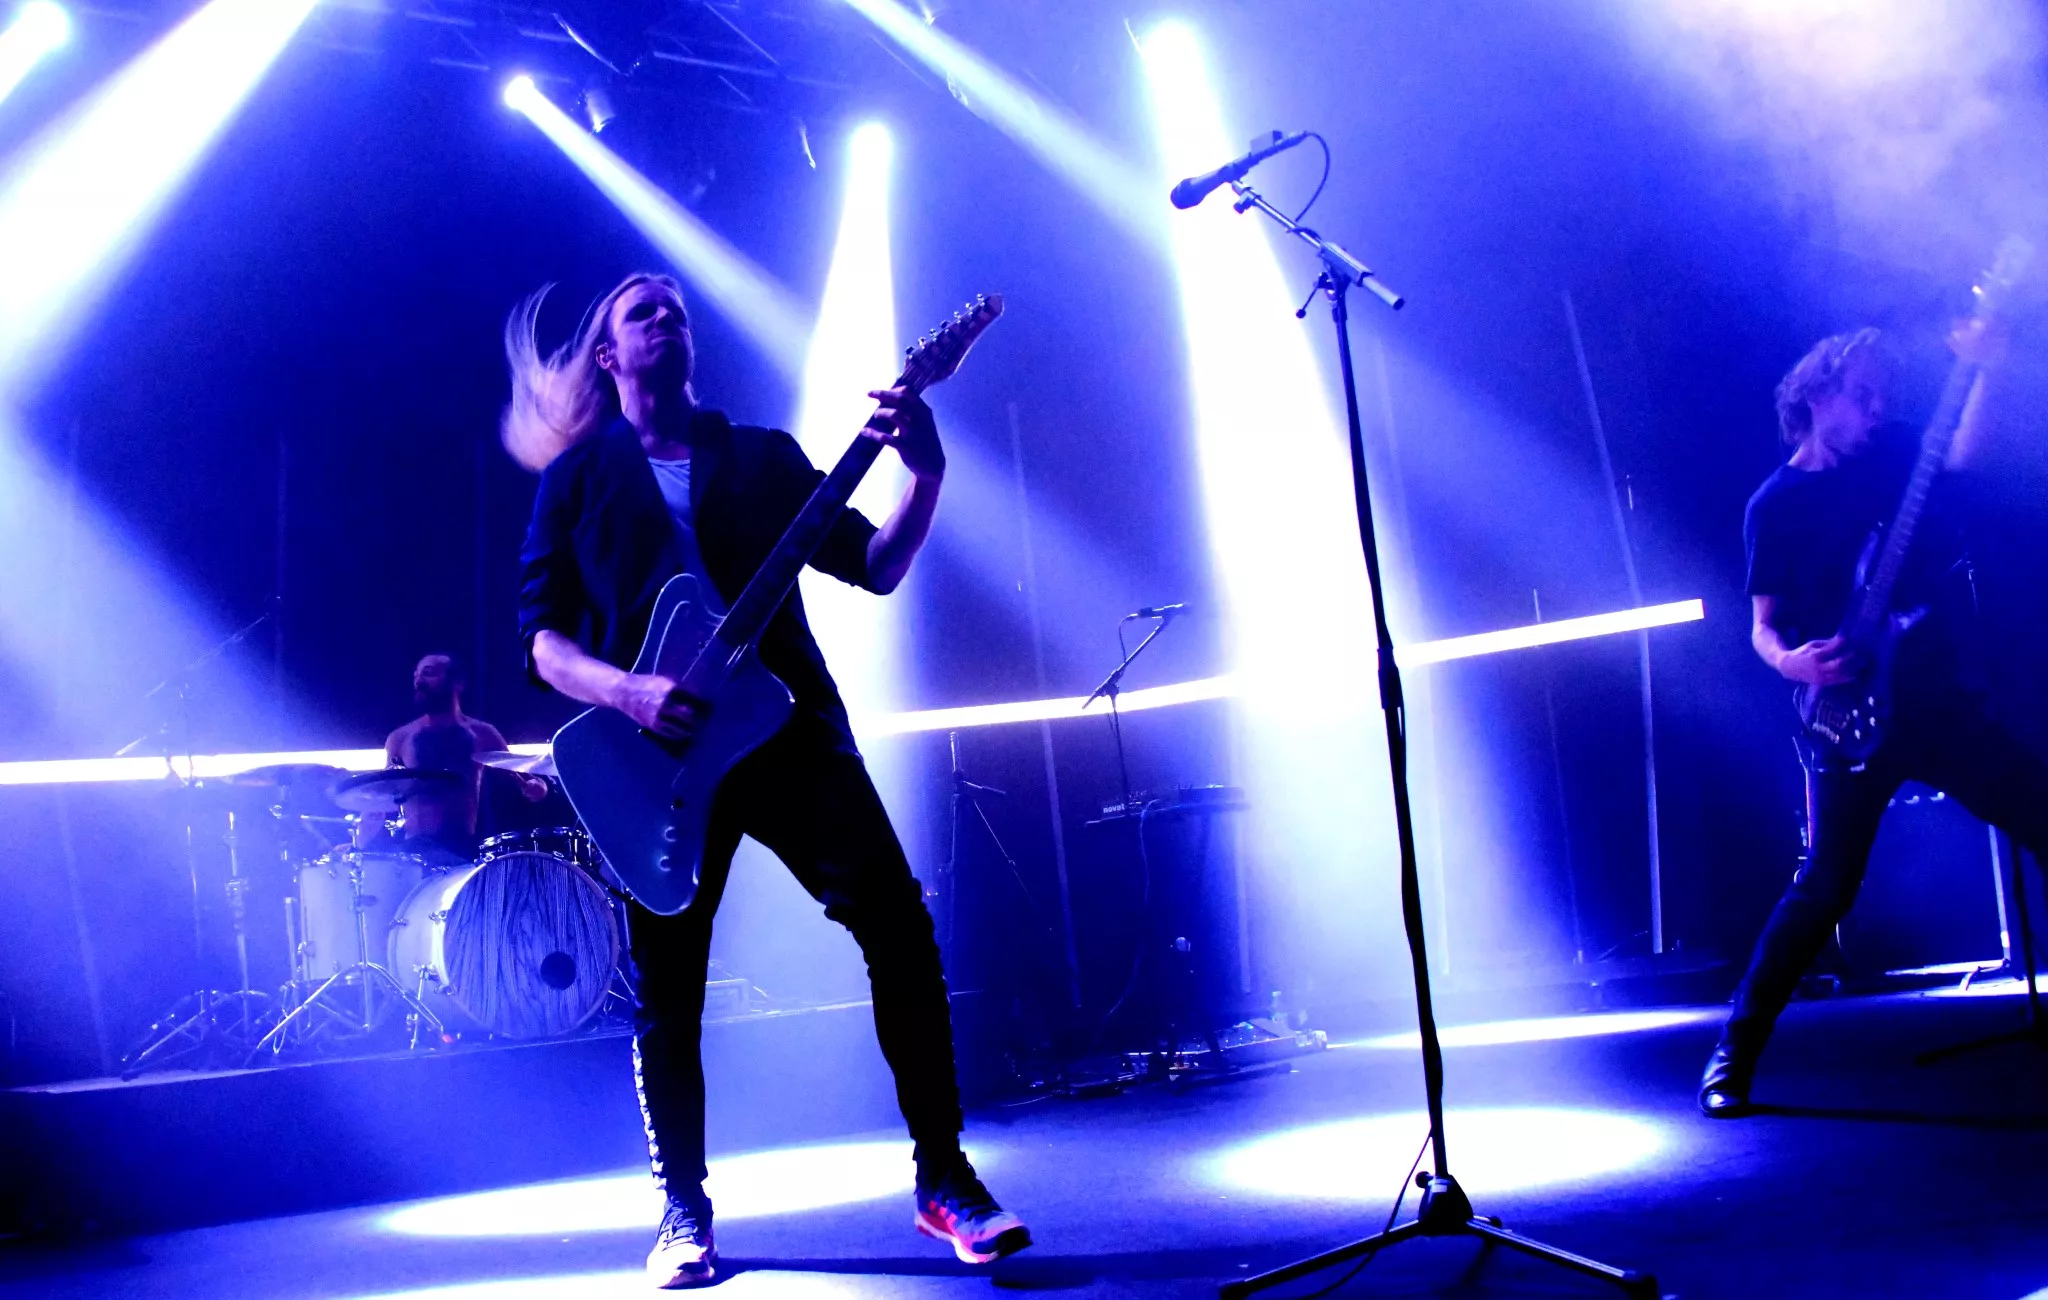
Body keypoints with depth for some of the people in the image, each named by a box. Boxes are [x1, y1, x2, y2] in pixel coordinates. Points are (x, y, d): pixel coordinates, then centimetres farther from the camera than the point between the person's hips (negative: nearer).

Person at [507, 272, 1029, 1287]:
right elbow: (543, 637, 3)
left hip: (793, 732, 1)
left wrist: (925, 474, -10)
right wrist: (628, 692, -17)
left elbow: (875, 566, 8)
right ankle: (685, 1217, 18)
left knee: (901, 934, -10)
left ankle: (944, 1181, 3)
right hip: (663, 758, -1)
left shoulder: (765, 457, 15)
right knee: (666, 995, 0)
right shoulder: (576, 477, 11)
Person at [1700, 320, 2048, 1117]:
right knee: (1823, 889, -11)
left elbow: (1961, 452, -6)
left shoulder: (1893, 453, 10)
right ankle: (1734, 1054, -2)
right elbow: (1764, 624, -1)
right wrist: (1791, 661, -21)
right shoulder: (1777, 503, 0)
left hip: (1946, 703, 5)